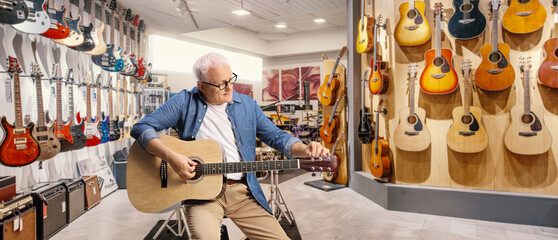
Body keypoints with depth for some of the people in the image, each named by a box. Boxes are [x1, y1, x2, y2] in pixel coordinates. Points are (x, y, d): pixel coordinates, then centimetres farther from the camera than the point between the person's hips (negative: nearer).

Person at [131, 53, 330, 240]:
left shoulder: (247, 105, 11)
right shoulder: (185, 102, 1)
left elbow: (276, 137, 11)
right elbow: (141, 128, -2)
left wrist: (305, 150, -8)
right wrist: (171, 157, -19)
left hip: (242, 191, 4)